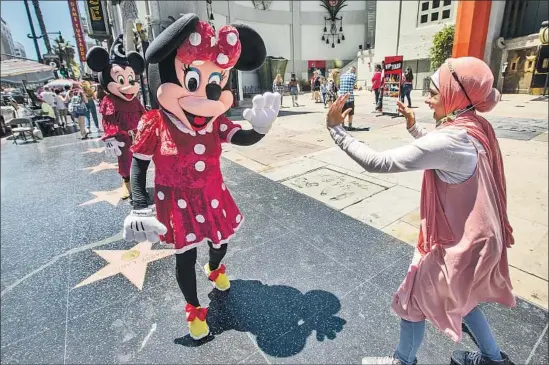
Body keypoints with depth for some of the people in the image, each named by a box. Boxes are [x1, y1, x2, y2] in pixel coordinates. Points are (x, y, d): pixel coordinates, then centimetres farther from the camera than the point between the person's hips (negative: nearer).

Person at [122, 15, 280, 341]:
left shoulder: (215, 124, -10)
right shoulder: (156, 127, -17)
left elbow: (244, 139, -22)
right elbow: (139, 166, -9)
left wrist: (261, 128, -46)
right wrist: (140, 207, -16)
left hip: (213, 197, 4)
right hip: (178, 203, -3)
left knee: (221, 243, 21)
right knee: (186, 256, 9)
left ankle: (215, 270, 61)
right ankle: (194, 310, 38)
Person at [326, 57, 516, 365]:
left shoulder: (451, 139, -30)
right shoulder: (477, 127, -1)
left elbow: (377, 163, -35)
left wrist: (336, 129, -27)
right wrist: (414, 127, 13)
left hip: (458, 244, -9)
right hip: (476, 236, 9)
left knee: (413, 301, 14)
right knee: (459, 297, 31)